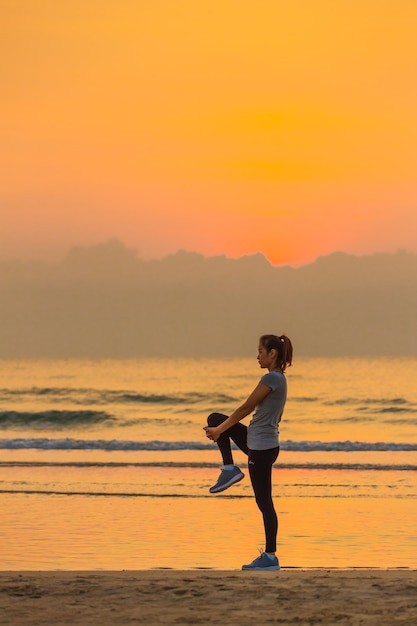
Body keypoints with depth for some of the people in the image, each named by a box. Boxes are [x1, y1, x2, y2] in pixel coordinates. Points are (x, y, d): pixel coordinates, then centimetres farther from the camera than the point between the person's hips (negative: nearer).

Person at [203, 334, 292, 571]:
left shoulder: (271, 378, -18)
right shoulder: (279, 378, 11)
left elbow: (246, 409, -16)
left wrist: (219, 431, -7)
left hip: (262, 448, -10)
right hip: (257, 442, 10)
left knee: (264, 502, -4)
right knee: (215, 418, 13)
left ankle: (271, 557, 1)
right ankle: (230, 469, 12)